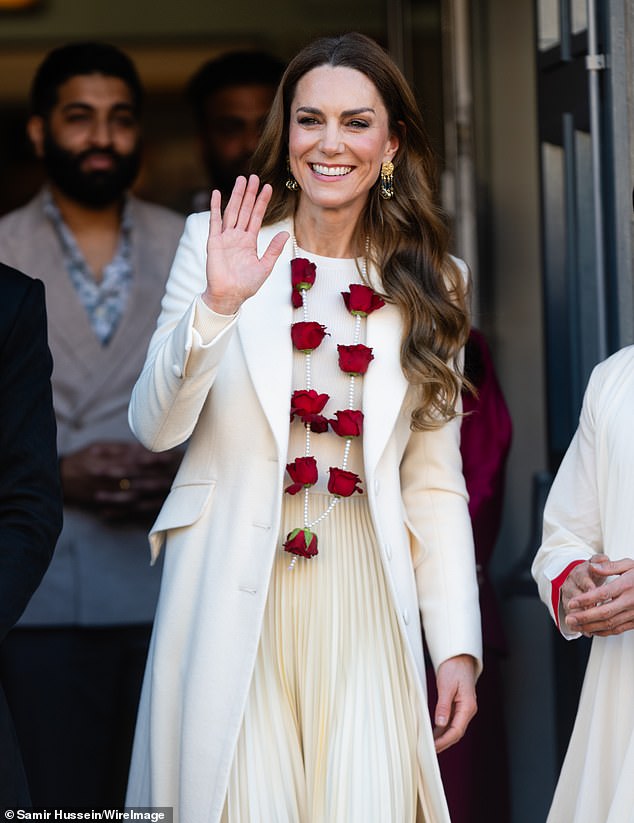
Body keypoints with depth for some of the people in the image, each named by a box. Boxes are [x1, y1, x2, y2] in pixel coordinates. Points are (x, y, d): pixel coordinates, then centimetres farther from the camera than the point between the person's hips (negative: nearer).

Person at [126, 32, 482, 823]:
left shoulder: (427, 285, 9)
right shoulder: (218, 243, 2)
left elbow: (435, 482, 8)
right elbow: (155, 428, -5)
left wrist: (458, 644, 2)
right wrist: (218, 306, -19)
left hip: (362, 608, 2)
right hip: (233, 600, -2)